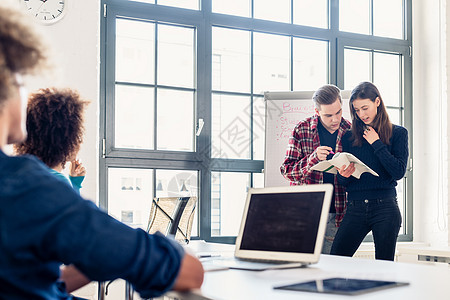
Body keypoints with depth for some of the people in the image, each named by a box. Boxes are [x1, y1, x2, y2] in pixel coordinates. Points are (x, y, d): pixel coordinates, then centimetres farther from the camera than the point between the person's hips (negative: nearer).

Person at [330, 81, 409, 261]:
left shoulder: (398, 133, 6)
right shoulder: (349, 137, 11)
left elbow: (399, 172, -6)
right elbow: (343, 182, 12)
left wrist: (377, 144, -5)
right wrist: (344, 175, -11)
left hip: (385, 207, -2)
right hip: (355, 209, 2)